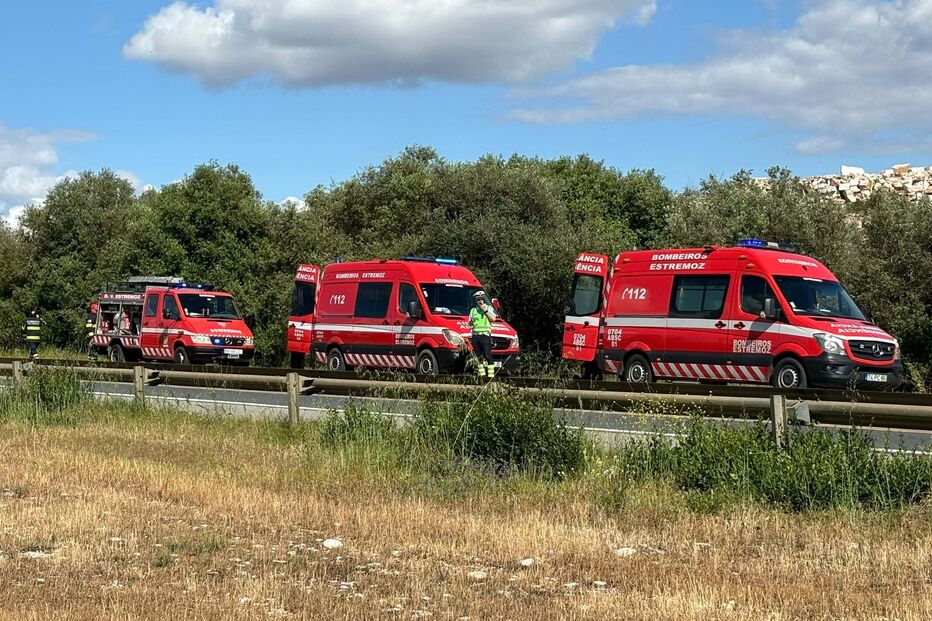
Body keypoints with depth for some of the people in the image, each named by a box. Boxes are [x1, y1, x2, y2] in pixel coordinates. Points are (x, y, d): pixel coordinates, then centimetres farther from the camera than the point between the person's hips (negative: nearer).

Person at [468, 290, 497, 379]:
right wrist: (471, 321, -1)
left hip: (485, 335, -4)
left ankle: (491, 374, -14)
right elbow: (470, 324, 22)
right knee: (478, 356, 5)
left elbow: (493, 318, -6)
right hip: (475, 335, 4)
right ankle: (481, 374, 10)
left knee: (488, 356, -11)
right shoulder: (473, 310, 18)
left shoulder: (489, 308, 9)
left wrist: (485, 311, -7)